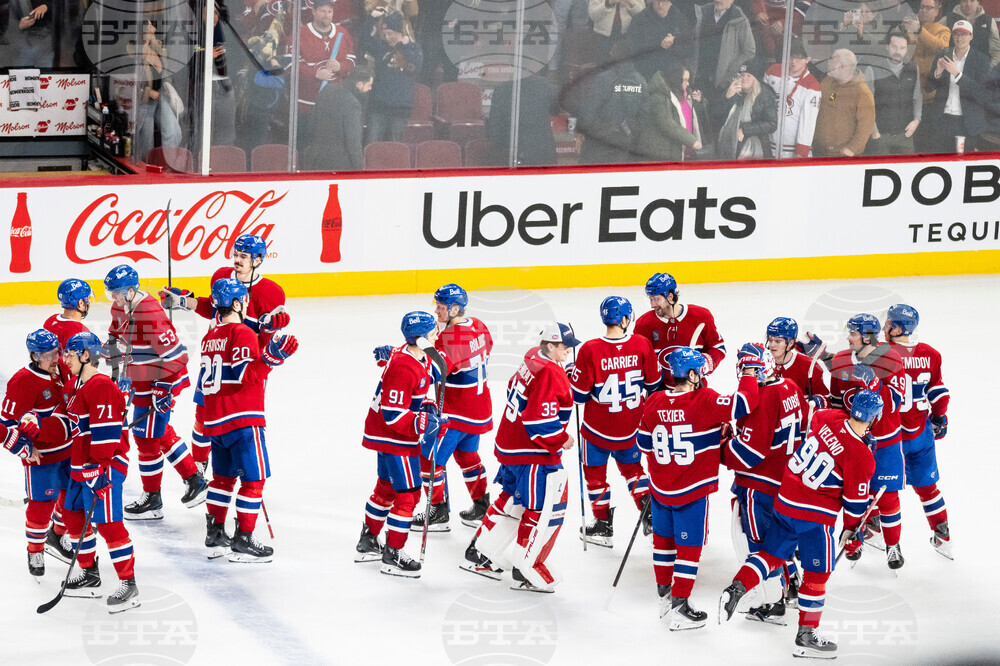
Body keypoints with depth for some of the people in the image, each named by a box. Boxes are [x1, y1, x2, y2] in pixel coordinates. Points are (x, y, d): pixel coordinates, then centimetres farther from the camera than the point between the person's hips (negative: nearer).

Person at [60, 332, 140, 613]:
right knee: (73, 516, 17)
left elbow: (105, 431, -23)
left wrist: (100, 470, -26)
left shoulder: (101, 387, -18)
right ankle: (89, 575, 29)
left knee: (108, 523, -13)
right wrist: (76, 466, 26)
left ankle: (128, 584, -9)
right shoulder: (80, 385, 15)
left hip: (104, 467, -11)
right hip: (81, 467, 11)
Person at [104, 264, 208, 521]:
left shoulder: (150, 315, -27)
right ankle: (194, 480, 29)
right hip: (141, 381, 10)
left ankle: (152, 500, 11)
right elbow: (116, 332, 24)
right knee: (161, 433, 18)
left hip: (159, 382, -10)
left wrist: (163, 389, -24)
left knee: (147, 436, -1)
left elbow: (174, 355, -27)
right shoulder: (121, 307, 1)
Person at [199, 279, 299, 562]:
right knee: (254, 478, -3)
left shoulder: (210, 337, 13)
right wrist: (272, 356, -31)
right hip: (242, 420, -9)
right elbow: (247, 374, -24)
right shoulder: (242, 333, -12)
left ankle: (215, 534, 22)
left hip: (215, 421, 9)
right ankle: (242, 540, -4)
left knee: (224, 475, 19)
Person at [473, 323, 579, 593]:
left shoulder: (532, 359, 6)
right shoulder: (548, 374, -24)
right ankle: (527, 571, 1)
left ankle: (483, 553, 34)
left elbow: (515, 388, 23)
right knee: (545, 509, -3)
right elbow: (539, 421, -27)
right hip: (533, 456, -10)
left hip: (510, 446, 10)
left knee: (513, 498, 26)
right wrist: (562, 440, -13)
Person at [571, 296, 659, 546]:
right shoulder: (642, 345, -12)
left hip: (597, 428, -3)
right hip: (631, 427, 3)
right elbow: (653, 384, 2)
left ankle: (603, 526, 21)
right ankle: (652, 516, 20)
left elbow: (579, 395, -13)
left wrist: (571, 376, 7)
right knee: (632, 468, 24)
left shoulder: (590, 350, -20)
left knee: (595, 473, 16)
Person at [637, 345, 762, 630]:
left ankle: (664, 595, 35)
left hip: (660, 488, 6)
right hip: (692, 491, -6)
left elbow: (645, 443, 7)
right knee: (689, 545, 4)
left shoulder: (653, 403, -3)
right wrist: (749, 371, -9)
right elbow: (743, 404, -24)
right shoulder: (704, 401, -21)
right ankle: (679, 608, 7)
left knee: (664, 539, 21)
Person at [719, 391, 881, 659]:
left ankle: (738, 587, 1)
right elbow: (855, 502, -10)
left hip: (785, 502, 6)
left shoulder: (828, 419, -5)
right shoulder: (861, 457, -19)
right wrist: (853, 533, 6)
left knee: (771, 554, 20)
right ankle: (806, 635, 12)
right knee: (817, 573, 7)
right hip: (815, 516, -6)